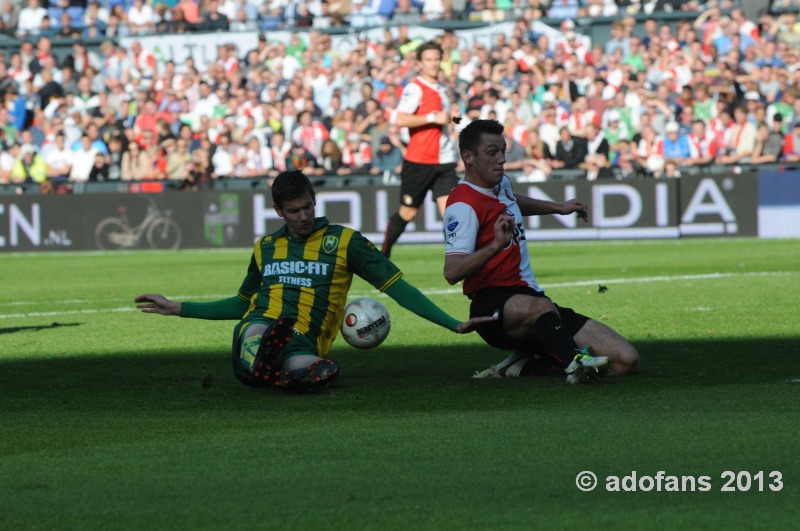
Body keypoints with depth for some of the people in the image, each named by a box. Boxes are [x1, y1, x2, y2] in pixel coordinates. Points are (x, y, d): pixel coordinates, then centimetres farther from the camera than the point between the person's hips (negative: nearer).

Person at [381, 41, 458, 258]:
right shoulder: (414, 88, -9)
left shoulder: (442, 90, 16)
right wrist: (433, 118, -21)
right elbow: (400, 120, -23)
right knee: (408, 212, 6)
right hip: (418, 161, -6)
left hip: (443, 161, 6)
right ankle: (383, 255, 26)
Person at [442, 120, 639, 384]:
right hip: (493, 304, -8)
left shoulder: (500, 183, 16)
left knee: (625, 360, -7)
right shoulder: (463, 204, -10)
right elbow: (452, 272, -24)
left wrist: (559, 207, 48)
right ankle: (575, 364, -68)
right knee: (542, 307, -44)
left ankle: (527, 363, 3)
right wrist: (496, 245, -37)